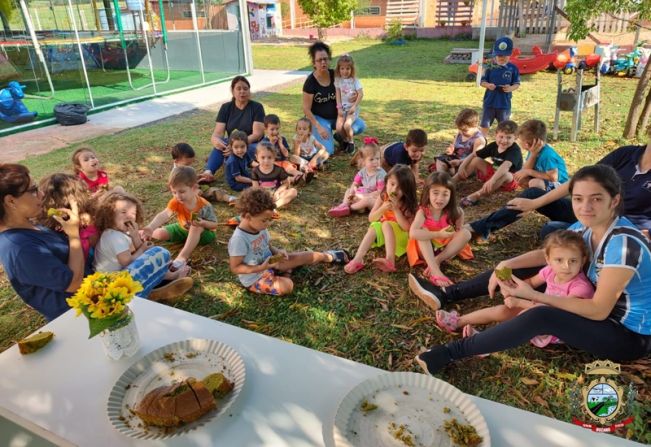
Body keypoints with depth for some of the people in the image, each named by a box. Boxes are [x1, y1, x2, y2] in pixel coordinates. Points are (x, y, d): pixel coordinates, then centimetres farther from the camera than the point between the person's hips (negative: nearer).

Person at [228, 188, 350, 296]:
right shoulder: (239, 239, -29)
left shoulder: (260, 228, -4)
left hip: (268, 264, 8)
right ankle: (285, 274, 3)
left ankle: (330, 256, 21)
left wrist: (277, 252, -12)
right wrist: (261, 268, -32)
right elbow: (234, 268, -25)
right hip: (254, 278, -7)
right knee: (286, 286, -29)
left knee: (302, 257, -2)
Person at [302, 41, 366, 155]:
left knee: (361, 126, -18)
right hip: (319, 118, -4)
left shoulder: (335, 75, -4)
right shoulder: (310, 82, -16)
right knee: (328, 151, -22)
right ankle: (316, 134, 10)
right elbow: (306, 109, -14)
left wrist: (354, 97, -15)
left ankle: (340, 136, 11)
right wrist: (318, 127, -20)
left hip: (337, 116, 5)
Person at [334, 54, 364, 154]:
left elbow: (361, 94, -10)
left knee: (347, 125, -26)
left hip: (352, 108, -3)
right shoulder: (338, 80, 2)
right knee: (339, 127, -17)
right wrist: (339, 107, -8)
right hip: (342, 107, 3)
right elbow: (338, 94, 1)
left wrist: (354, 106, -16)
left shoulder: (355, 80, -6)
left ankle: (351, 142, 2)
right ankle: (345, 140, 15)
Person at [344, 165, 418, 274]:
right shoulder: (383, 197, -9)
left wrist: (396, 209, -33)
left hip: (402, 235, -4)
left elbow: (407, 227, -26)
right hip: (384, 232, 4)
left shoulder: (408, 203, -19)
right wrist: (382, 209, -29)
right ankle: (358, 259, -36)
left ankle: (390, 260, -47)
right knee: (375, 226, -24)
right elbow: (371, 218, -9)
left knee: (387, 224, -30)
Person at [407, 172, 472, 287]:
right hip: (427, 250, -2)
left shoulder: (454, 212, -13)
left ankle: (438, 260, -22)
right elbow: (413, 233, -38)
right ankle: (435, 271, -41)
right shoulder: (423, 211, -22)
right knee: (422, 231, -30)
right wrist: (438, 234, -39)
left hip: (446, 248, 2)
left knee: (466, 233, -19)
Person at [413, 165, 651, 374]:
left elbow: (598, 310, -29)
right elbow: (546, 254, 5)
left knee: (541, 317, -34)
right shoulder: (585, 227, -6)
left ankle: (450, 353, -24)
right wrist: (506, 265, -13)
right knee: (514, 270, 3)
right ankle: (446, 294, 4)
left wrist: (533, 295, -32)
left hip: (631, 335, -8)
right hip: (598, 310, 8)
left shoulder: (624, 242, -30)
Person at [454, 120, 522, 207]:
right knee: (476, 160, -7)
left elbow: (505, 166, -43)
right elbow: (474, 154, 0)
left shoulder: (515, 150, -25)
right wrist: (462, 166, -15)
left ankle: (476, 195, -49)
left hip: (510, 180, -6)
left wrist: (492, 180, -57)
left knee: (505, 174, -41)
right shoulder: (493, 146, -4)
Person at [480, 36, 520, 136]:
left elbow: (517, 84, 2)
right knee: (485, 125, 5)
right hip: (489, 102, 0)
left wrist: (511, 88, -20)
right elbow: (482, 81, 0)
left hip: (504, 103, 0)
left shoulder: (513, 68, -1)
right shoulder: (490, 67, -2)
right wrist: (488, 85, -21)